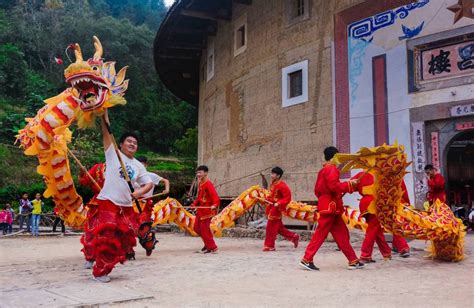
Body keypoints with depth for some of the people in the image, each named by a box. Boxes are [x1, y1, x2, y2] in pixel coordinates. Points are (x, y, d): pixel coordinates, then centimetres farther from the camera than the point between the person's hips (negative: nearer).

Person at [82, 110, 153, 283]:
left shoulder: (138, 166, 14)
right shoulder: (113, 153, 1)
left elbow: (149, 184, 16)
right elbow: (106, 131, -7)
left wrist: (139, 193, -4)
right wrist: (104, 111, -14)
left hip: (126, 208, 5)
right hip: (107, 204, -5)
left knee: (123, 239, 9)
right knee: (105, 238, -7)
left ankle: (103, 266, 32)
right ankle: (99, 272, 12)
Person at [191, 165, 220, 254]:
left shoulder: (208, 184, -18)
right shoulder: (200, 183, 10)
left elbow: (215, 196, -27)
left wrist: (215, 205, -42)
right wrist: (195, 203, 8)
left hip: (207, 210, -10)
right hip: (200, 209, 10)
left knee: (204, 229, -6)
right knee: (197, 228, 14)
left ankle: (212, 248, 6)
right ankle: (208, 244, 29)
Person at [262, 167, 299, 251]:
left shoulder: (282, 185, -17)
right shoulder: (273, 184, 11)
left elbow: (288, 198, -18)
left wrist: (279, 203, -27)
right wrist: (268, 200, 8)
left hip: (276, 209, -9)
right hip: (272, 208, 9)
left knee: (271, 228, -4)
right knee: (279, 227, 15)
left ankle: (269, 246, 5)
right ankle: (294, 237, 26)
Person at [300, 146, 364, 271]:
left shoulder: (323, 170, 18)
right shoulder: (331, 169, -11)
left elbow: (317, 190, 18)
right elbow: (334, 186, -22)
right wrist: (349, 184, -12)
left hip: (329, 207, 10)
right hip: (330, 207, -10)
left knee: (341, 234, 10)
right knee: (320, 234, -7)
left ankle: (353, 261, 13)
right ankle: (307, 260, -4)